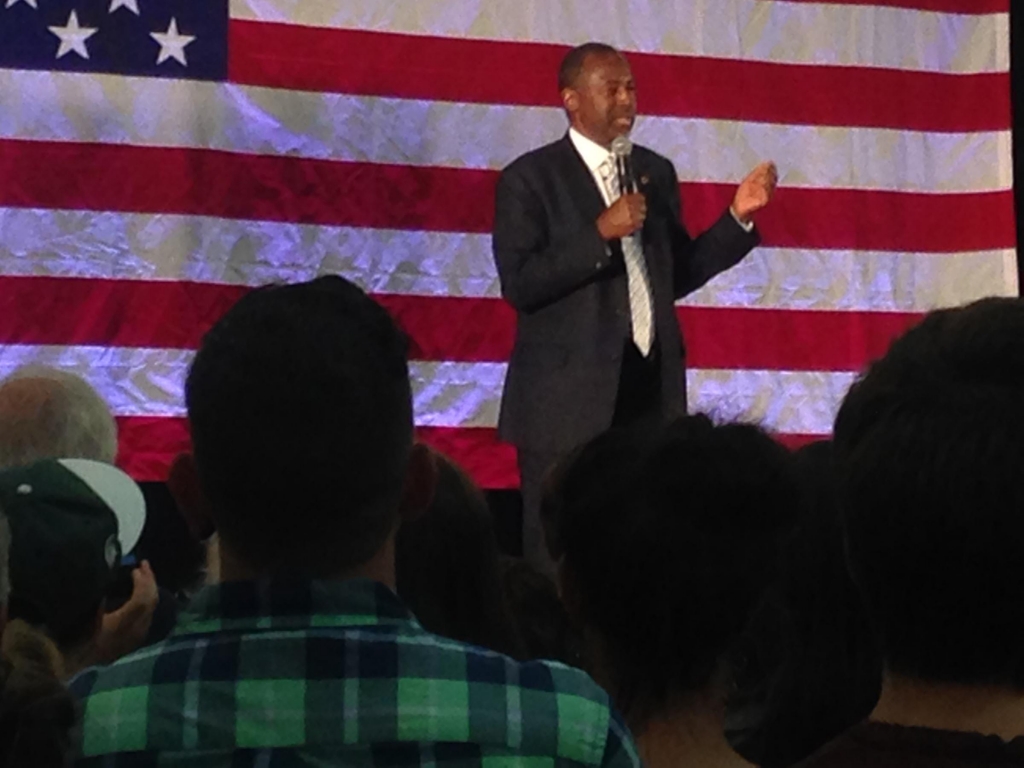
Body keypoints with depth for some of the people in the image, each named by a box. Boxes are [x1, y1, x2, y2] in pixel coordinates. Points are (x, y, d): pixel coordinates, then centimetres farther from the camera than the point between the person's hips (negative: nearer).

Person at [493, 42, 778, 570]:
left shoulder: (656, 172, 14)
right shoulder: (530, 179, -3)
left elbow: (676, 275, 16)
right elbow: (519, 285, -14)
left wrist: (738, 216, 7)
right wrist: (601, 232, -19)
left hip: (652, 392, 5)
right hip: (568, 399, -5)